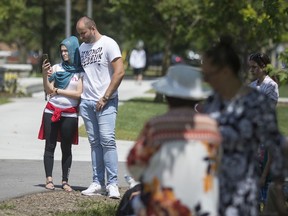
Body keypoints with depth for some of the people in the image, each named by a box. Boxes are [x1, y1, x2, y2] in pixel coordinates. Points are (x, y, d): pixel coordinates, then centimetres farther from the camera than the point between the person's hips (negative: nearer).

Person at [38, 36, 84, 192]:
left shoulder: (81, 72, -1)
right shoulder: (56, 68, 6)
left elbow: (79, 93, -8)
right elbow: (48, 90, 3)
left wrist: (58, 91, -4)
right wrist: (45, 74, -12)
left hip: (70, 114, -2)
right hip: (52, 111, 2)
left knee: (67, 148, 3)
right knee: (50, 145, -2)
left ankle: (65, 181, 7)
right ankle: (49, 179, -2)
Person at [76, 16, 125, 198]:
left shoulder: (108, 44, -5)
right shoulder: (81, 48, 16)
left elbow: (119, 72, -11)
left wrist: (105, 98, -13)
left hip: (105, 102, -6)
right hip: (86, 101, 6)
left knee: (107, 140, -13)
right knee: (94, 142, 5)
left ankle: (113, 184, -12)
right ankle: (98, 183, 7)